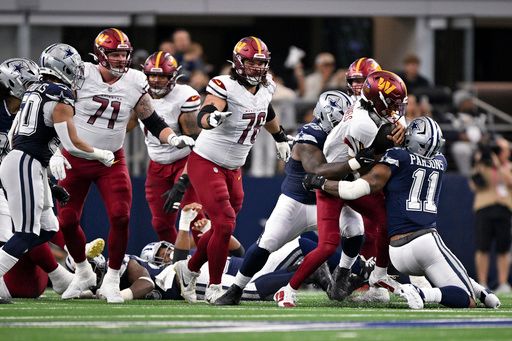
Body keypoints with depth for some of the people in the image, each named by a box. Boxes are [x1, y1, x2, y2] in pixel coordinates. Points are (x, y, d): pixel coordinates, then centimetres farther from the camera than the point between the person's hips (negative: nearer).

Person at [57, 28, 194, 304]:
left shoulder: (135, 83, -4)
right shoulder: (81, 75, -12)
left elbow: (153, 122, 4)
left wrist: (173, 138, -14)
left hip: (111, 160, 1)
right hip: (75, 158, -1)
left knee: (120, 218, -15)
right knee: (67, 221, 3)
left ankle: (111, 280, -1)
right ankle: (83, 272, 28)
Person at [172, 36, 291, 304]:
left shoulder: (264, 89, 2)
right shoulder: (225, 87, -21)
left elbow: (268, 115, 25)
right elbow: (202, 118, -36)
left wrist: (281, 138, 38)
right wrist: (213, 117, -59)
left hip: (233, 169, 8)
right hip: (206, 164, -8)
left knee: (222, 228, 10)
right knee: (224, 226, -13)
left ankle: (190, 269, 32)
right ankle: (214, 287, 0)